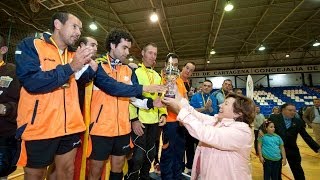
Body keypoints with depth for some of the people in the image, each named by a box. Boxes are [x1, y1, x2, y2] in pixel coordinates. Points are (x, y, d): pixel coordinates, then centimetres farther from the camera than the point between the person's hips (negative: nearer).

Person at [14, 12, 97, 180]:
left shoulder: (74, 54, 11)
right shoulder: (30, 45, -6)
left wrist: (88, 63, -11)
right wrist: (71, 67, -19)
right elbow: (31, 81, -20)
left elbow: (86, 77, 7)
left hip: (70, 126, 5)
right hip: (38, 127, -4)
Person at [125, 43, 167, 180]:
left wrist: (163, 113, 6)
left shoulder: (157, 75, 16)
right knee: (138, 155, 0)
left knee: (150, 153, 17)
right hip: (139, 120, -6)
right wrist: (133, 119, -16)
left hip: (154, 121, 6)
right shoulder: (134, 71, -3)